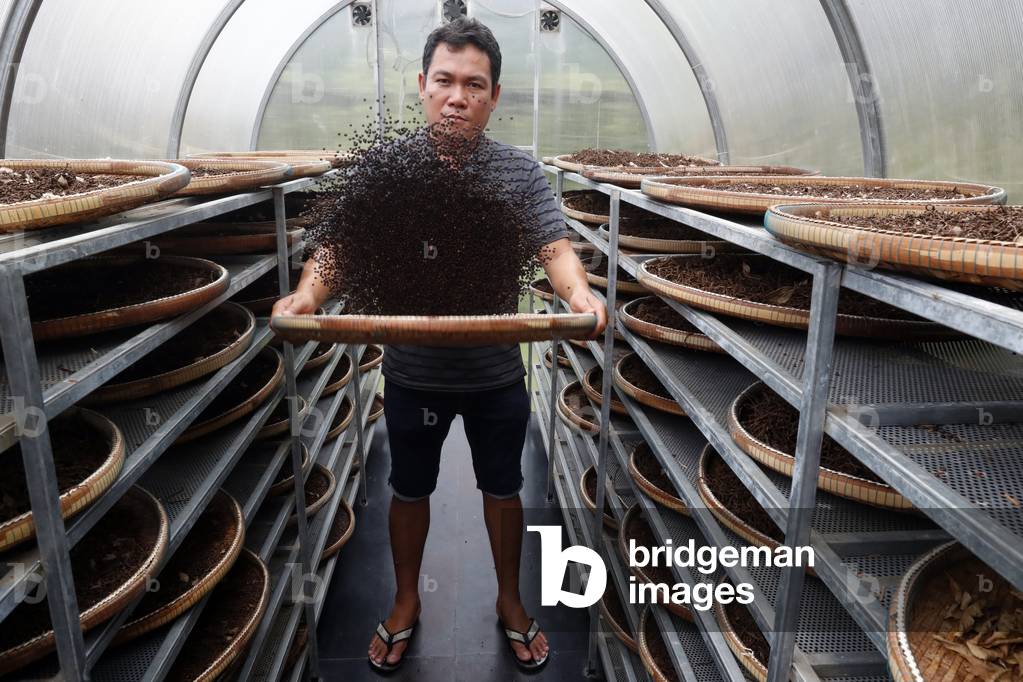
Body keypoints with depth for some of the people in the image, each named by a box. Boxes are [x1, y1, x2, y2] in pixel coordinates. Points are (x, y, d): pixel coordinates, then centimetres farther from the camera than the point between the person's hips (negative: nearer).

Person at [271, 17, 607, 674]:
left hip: (497, 376, 0)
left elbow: (556, 248, -14)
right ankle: (406, 603, 45)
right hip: (413, 375, 1)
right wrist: (306, 294, -32)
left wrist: (581, 297, -36)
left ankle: (511, 602, 43)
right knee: (409, 492, 19)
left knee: (502, 492, 18)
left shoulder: (522, 171, -5)